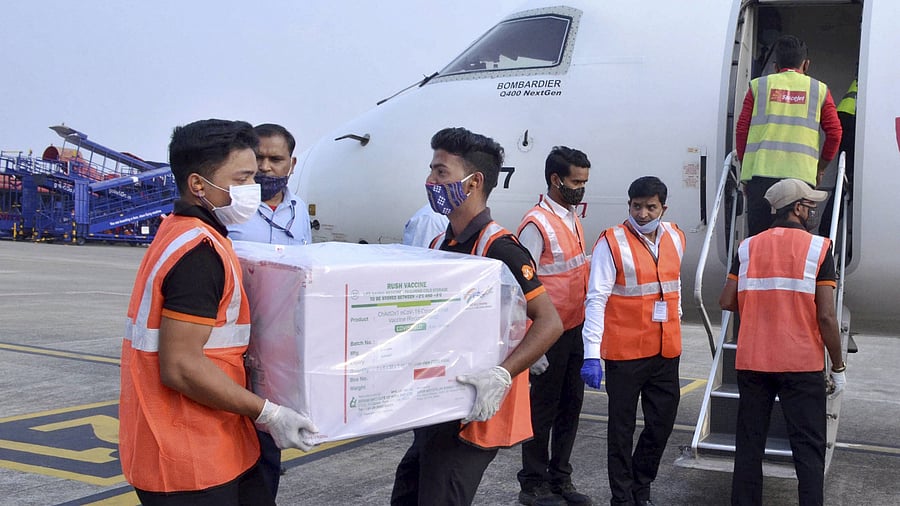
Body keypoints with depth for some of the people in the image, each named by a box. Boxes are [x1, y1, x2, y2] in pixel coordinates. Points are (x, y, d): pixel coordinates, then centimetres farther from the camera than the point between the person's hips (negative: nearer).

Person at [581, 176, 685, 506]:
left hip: (666, 351, 5)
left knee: (663, 422, 13)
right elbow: (596, 300, -14)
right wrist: (592, 354, -20)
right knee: (622, 427, 6)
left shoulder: (675, 238, 6)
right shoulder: (612, 242, -11)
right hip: (625, 353, -5)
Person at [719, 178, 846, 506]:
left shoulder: (748, 247, 4)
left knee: (749, 444, 12)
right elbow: (826, 316, -10)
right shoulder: (818, 247, -5)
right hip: (802, 365, -3)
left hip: (752, 362, 3)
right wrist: (838, 367, 0)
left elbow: (727, 302, 1)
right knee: (808, 448, 4)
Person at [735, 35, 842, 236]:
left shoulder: (758, 85, 12)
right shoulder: (819, 89, 13)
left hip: (760, 172, 0)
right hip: (801, 174, 0)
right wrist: (820, 168, 20)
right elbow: (835, 133, 8)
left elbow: (741, 129, 7)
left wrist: (744, 167, 15)